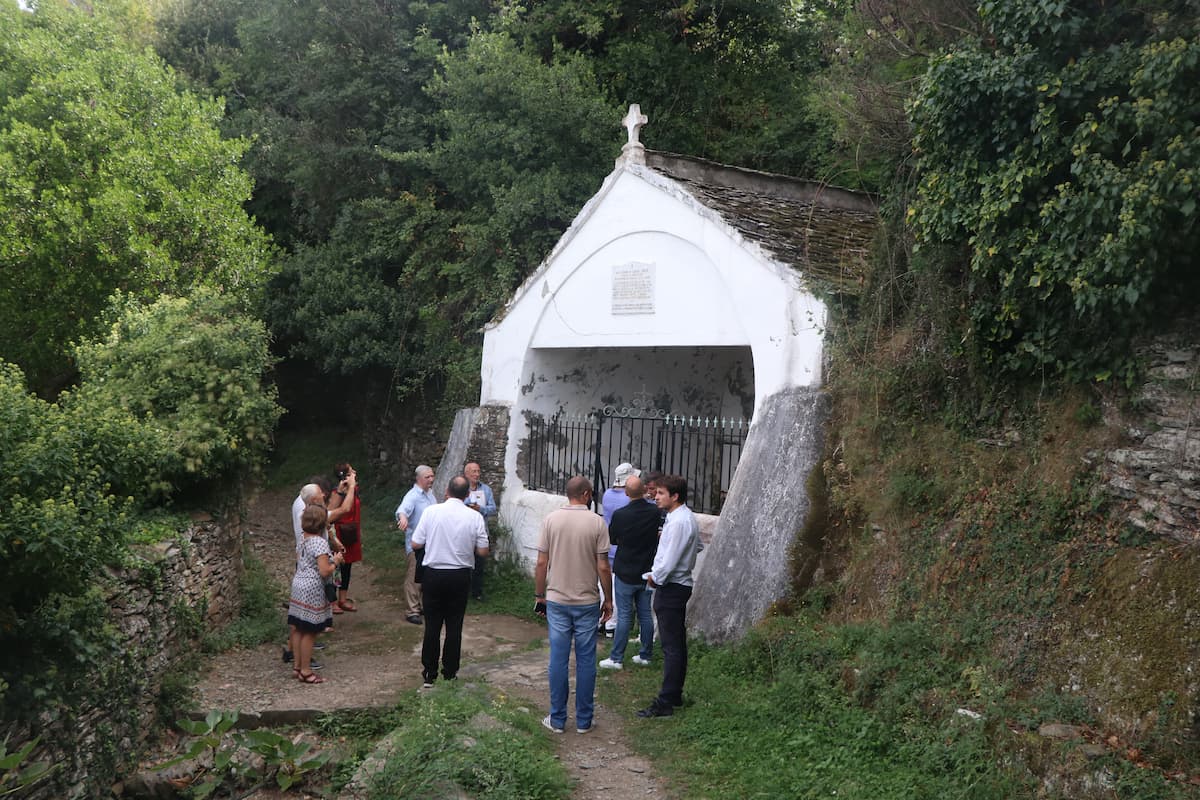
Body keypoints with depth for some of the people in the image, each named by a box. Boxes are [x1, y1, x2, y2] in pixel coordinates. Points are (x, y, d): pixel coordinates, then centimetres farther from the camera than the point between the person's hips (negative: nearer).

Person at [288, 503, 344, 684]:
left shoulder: (304, 539, 7)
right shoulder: (320, 542, -19)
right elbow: (325, 571, -22)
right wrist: (336, 561, -6)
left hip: (299, 586, 9)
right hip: (312, 590, -9)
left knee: (298, 629, 13)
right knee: (309, 632, 0)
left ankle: (298, 666, 22)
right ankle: (305, 671, 6)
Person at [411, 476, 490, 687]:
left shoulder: (431, 512, -8)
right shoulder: (475, 517, -6)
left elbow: (416, 544, -4)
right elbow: (482, 551, -3)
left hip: (433, 576, 0)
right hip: (460, 577, 0)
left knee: (432, 625, 9)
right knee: (454, 626, 9)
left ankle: (429, 675, 16)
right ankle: (450, 674, 15)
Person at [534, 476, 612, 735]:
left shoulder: (551, 519, -4)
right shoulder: (596, 522, -8)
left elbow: (541, 563, -3)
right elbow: (603, 567, -8)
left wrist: (539, 596, 9)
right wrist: (608, 600, 4)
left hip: (557, 601, 1)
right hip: (587, 602, -1)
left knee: (558, 660, 8)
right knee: (586, 662, 8)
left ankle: (558, 719, 14)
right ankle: (583, 720, 15)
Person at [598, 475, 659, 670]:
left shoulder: (620, 515, -17)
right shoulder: (655, 512, -8)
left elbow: (611, 539, -1)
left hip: (625, 573, -3)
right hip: (647, 573, 3)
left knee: (624, 616, 2)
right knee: (646, 615, 12)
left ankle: (616, 658, 7)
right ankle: (645, 655, 20)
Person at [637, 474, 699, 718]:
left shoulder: (679, 522, -21)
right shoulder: (687, 517, 11)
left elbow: (670, 560, -23)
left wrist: (655, 578, -6)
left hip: (671, 588, -10)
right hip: (680, 584, 10)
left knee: (671, 647, -7)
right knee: (677, 644, 16)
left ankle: (665, 703, -4)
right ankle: (675, 695, 26)